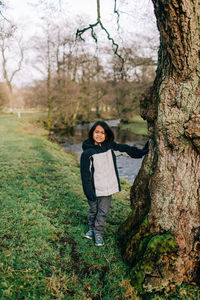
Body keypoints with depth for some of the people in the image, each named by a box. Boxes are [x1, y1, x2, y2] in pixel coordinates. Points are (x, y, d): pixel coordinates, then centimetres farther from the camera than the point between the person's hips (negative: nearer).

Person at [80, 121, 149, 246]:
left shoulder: (110, 146, 0)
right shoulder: (87, 153, -10)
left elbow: (126, 149, 9)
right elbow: (85, 173, -11)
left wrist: (141, 152, 9)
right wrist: (89, 191, -15)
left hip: (108, 187, 3)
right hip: (95, 189, -3)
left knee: (103, 211, 11)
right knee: (93, 210, 15)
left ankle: (98, 233, 29)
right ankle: (91, 229, 40)